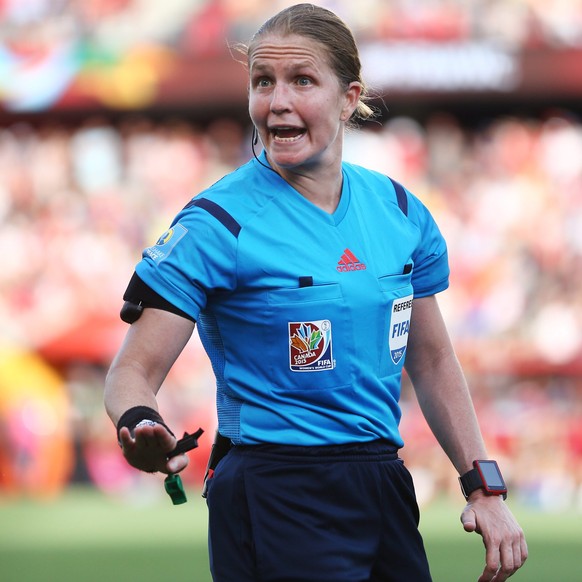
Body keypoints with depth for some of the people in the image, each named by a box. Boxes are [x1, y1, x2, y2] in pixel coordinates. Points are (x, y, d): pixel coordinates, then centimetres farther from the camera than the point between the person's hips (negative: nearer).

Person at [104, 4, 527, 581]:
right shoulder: (218, 224, -11)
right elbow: (135, 370, -13)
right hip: (277, 505, -5)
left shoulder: (399, 210, 5)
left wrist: (484, 489, 9)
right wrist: (140, 425, -35)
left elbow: (432, 361, 15)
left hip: (383, 490, 5)